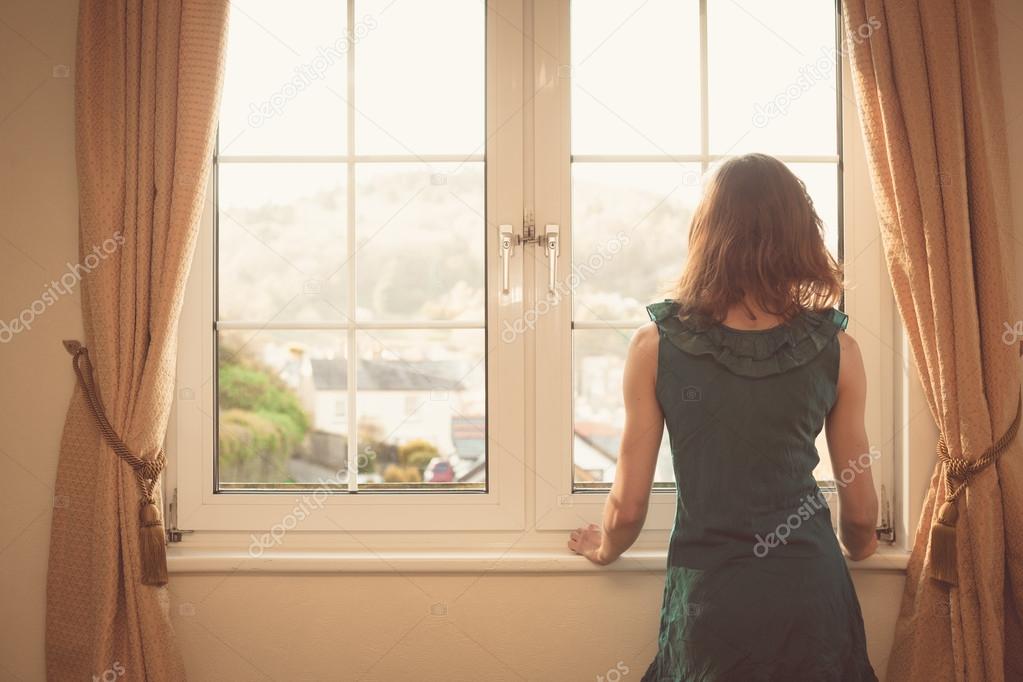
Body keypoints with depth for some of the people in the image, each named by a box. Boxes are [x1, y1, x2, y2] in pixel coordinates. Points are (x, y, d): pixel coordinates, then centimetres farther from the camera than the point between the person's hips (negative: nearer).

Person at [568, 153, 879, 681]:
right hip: (810, 586, 1)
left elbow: (628, 506, -3)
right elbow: (860, 511, 4)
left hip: (707, 593, -1)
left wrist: (604, 548, 19)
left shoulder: (655, 346, -7)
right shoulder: (836, 348, -4)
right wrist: (858, 546, 27)